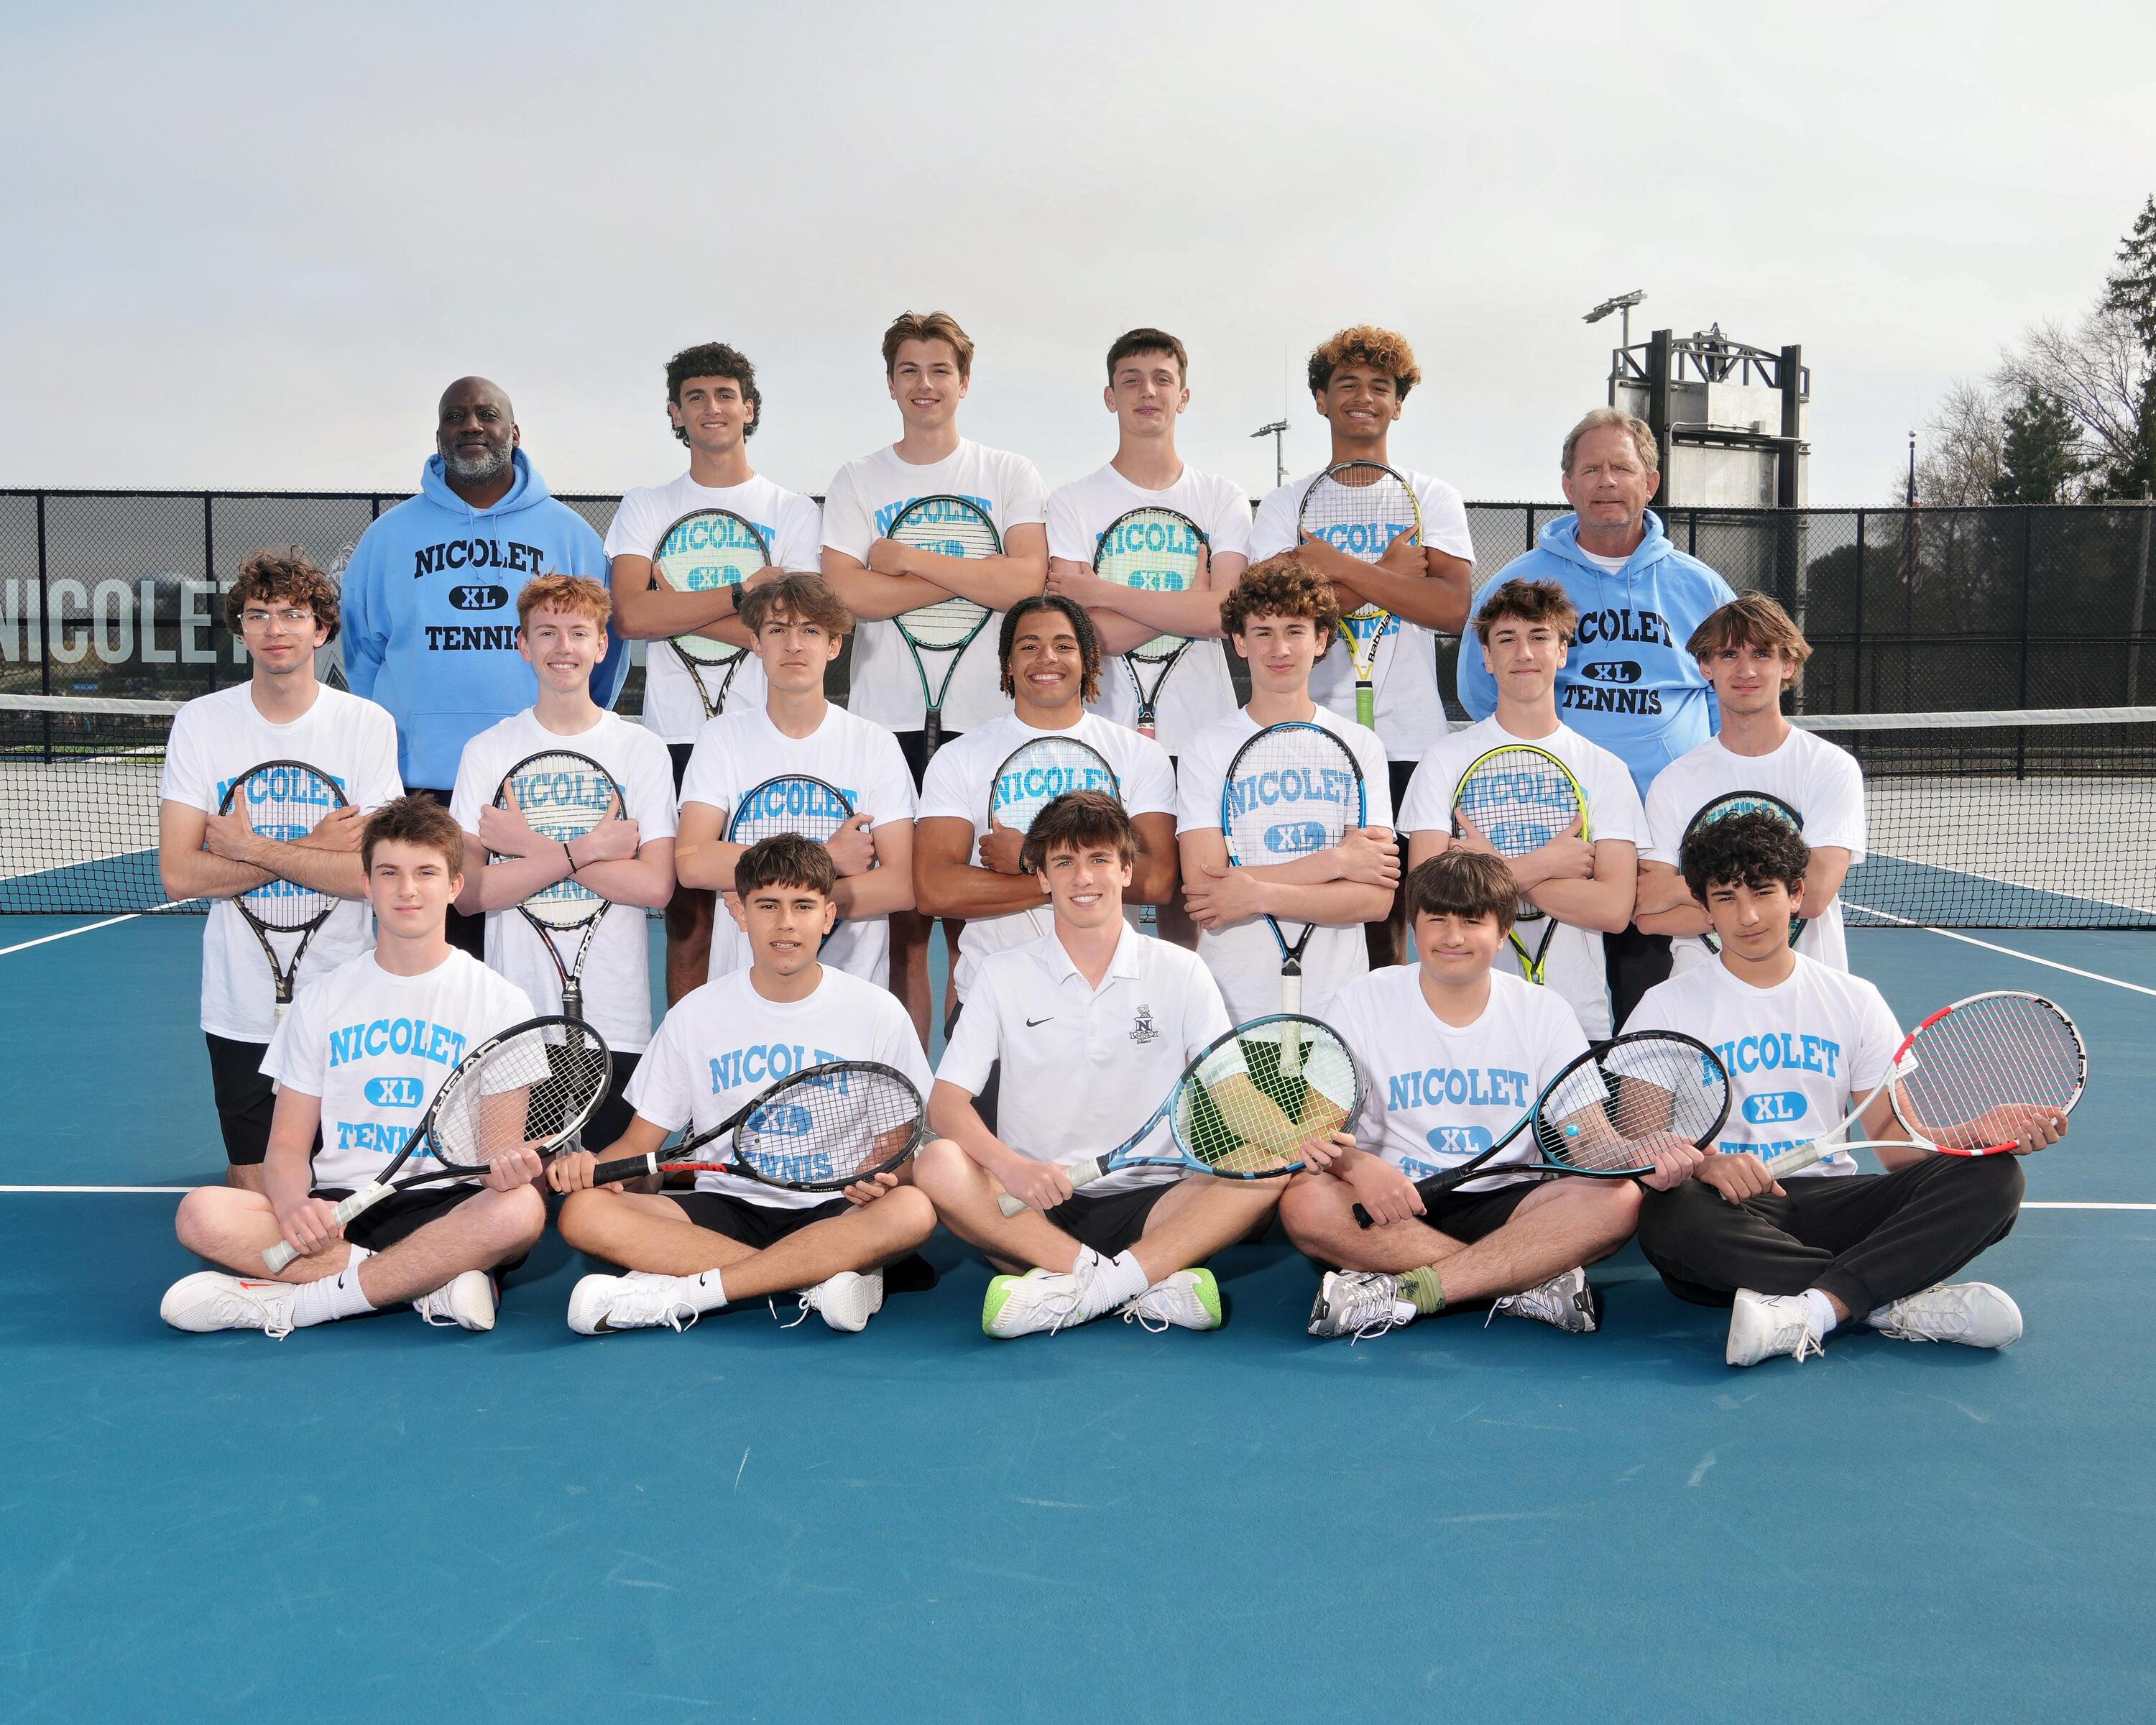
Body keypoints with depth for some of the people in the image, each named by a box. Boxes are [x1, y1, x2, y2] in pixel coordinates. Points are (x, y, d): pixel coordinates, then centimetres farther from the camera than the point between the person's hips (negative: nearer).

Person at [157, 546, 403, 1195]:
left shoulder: (368, 724, -6)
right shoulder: (200, 723, -2)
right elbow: (179, 874, -10)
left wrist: (252, 848, -14)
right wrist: (313, 848, -14)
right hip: (240, 1005, 1)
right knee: (254, 1185, 8)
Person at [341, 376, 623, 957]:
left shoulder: (569, 533, 9)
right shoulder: (390, 534, 11)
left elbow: (605, 646, 10)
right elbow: (362, 648, 15)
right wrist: (386, 745, 8)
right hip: (420, 783, 1)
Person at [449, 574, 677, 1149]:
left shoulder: (642, 749, 3)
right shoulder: (486, 751, 4)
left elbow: (656, 885, -8)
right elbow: (469, 892, -5)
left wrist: (532, 845, -11)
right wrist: (586, 849, -13)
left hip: (616, 1020, 0)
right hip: (514, 1015, 0)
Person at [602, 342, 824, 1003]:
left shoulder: (793, 512, 9)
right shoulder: (645, 508, 12)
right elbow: (630, 616, -5)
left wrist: (671, 602, -7)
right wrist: (746, 590, -8)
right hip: (674, 733, 1)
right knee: (686, 918, 3)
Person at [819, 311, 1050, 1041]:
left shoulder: (1010, 475, 9)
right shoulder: (858, 481, 10)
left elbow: (1024, 581, -8)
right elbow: (847, 592, -6)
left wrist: (907, 559, -6)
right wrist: (975, 576, -6)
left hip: (987, 720, 0)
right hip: (888, 722, 1)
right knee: (900, 910, 0)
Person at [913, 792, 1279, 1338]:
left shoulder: (1180, 972, 7)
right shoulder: (1004, 976, 6)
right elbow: (946, 1102, -1)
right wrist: (1009, 1165, -22)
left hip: (1151, 1205, 1)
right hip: (1037, 1207, 0)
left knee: (1267, 1172, -25)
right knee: (939, 1166, -28)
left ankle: (1075, 1291, -34)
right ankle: (1153, 1285, -33)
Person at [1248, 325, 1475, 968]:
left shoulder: (1434, 500, 10)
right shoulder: (1285, 505, 11)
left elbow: (1453, 607, -8)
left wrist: (1333, 563, -11)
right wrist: (1389, 571, -8)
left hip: (1410, 742, 0)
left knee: (1395, 911, -2)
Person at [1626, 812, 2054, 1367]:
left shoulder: (1854, 1000, 13)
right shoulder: (1668, 1006, 4)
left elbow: (1894, 1138, 9)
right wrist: (1703, 1164, -27)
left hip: (1829, 1199, 3)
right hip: (1730, 1213, -3)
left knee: (1991, 1178, -20)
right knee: (1668, 1213, -38)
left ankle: (1810, 1309, -38)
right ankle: (1900, 1302, -30)